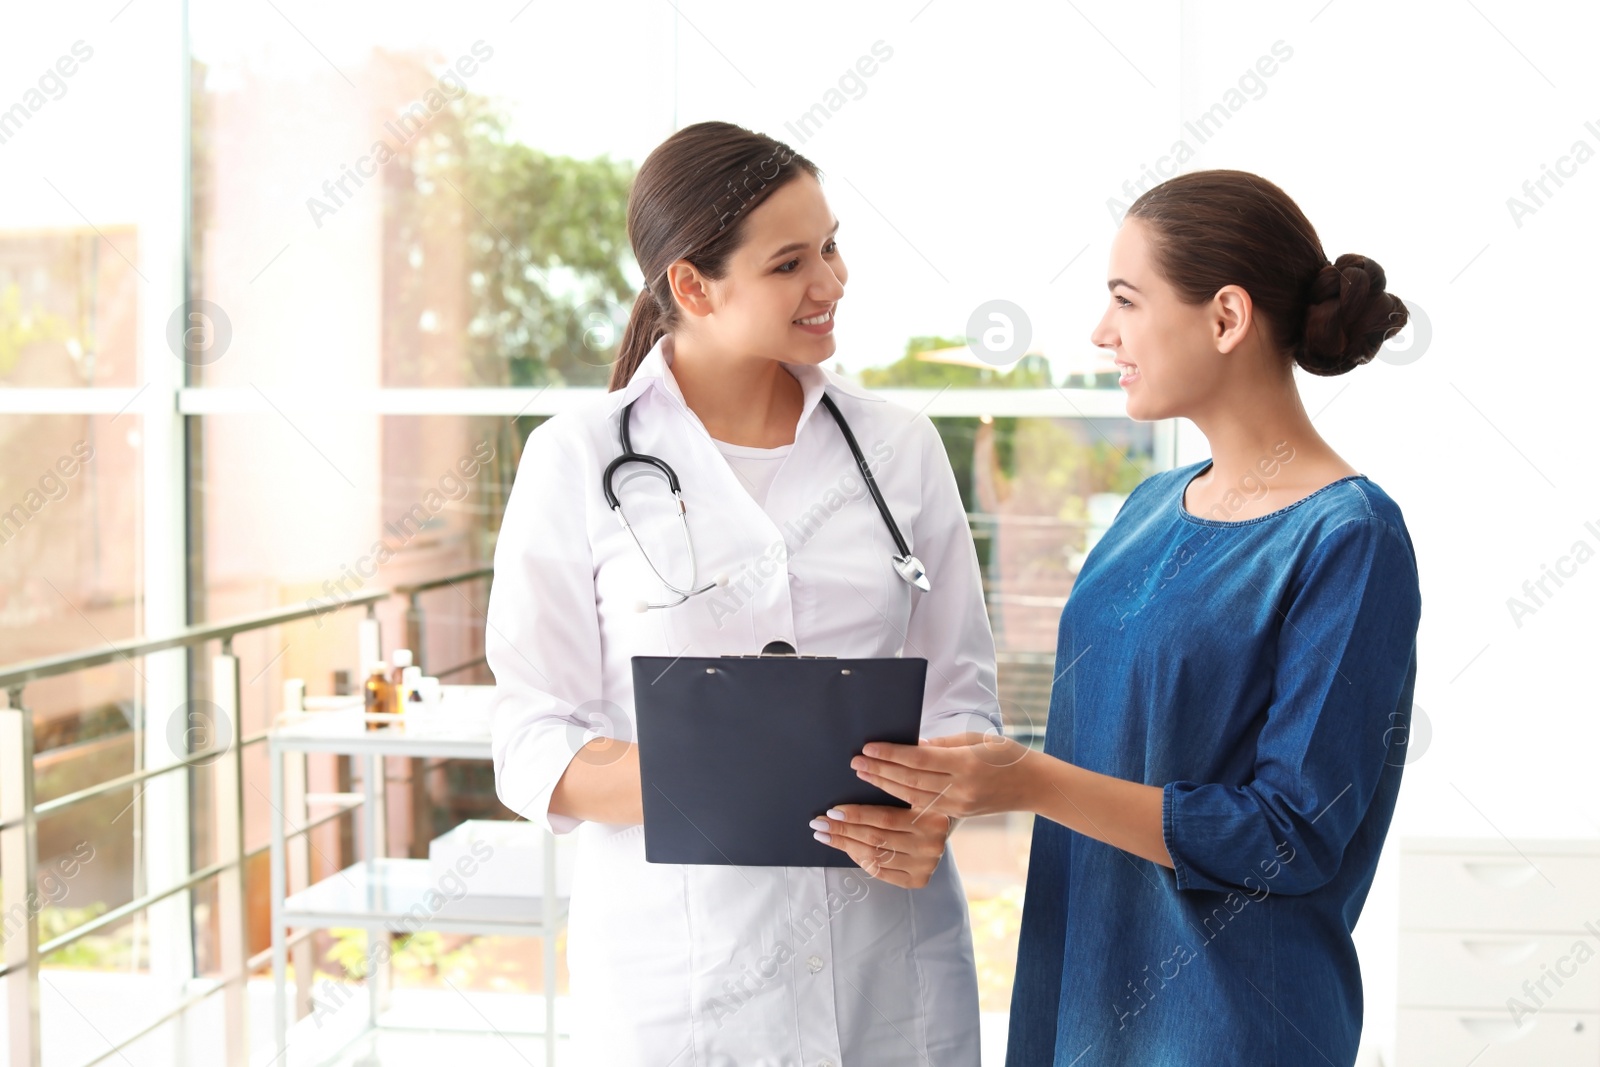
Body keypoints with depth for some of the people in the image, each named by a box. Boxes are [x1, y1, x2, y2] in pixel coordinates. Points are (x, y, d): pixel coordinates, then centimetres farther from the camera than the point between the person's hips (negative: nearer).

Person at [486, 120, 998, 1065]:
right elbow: (534, 748, -5)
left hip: (892, 950, 3)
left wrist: (931, 814, -13)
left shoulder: (898, 444, 5)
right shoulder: (578, 459, -3)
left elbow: (961, 691, 7)